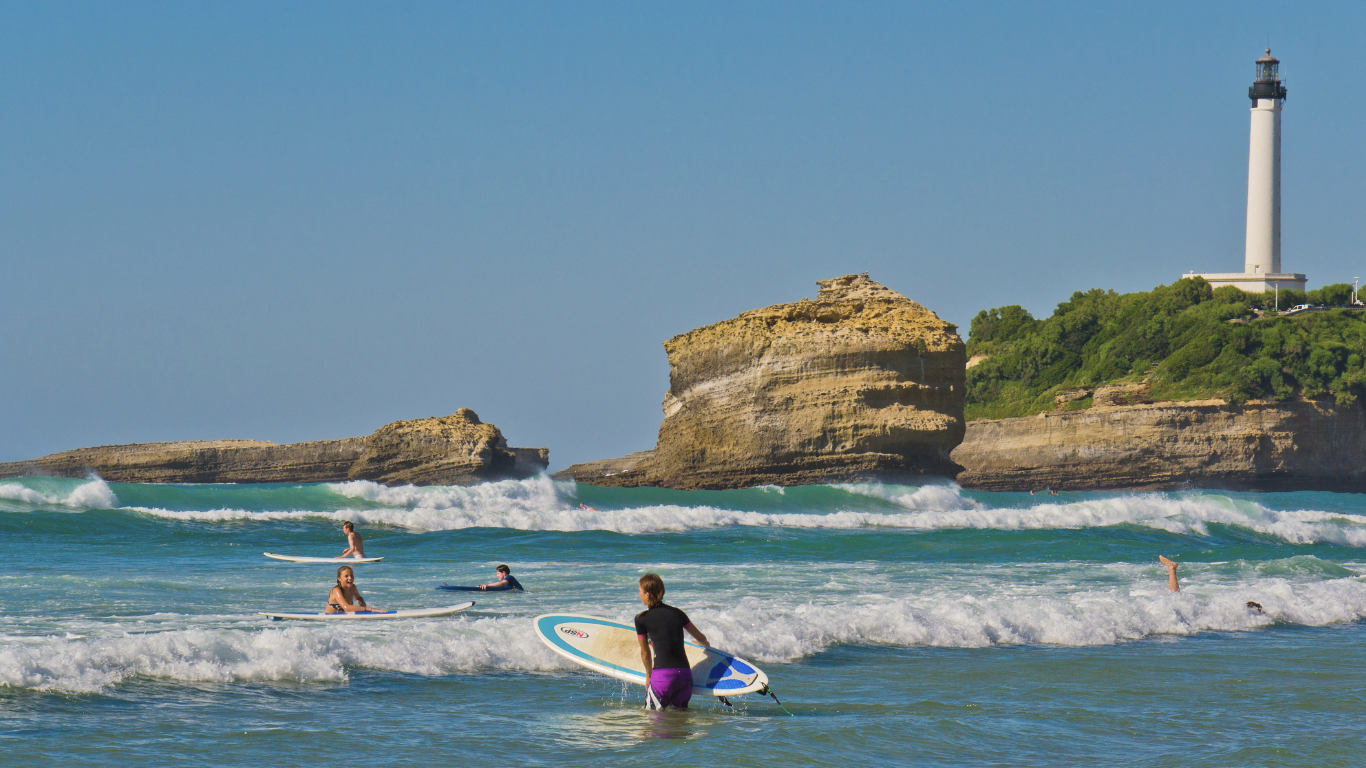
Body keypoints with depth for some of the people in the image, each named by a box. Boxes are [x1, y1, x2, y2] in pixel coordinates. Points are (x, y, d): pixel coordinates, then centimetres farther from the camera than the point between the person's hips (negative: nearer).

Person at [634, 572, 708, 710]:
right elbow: (702, 639, 24)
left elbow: (645, 653, 10)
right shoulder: (677, 613, 12)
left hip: (662, 677, -5)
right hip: (685, 675, 5)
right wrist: (704, 644, 49)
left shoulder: (641, 619, 0)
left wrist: (648, 676, 27)